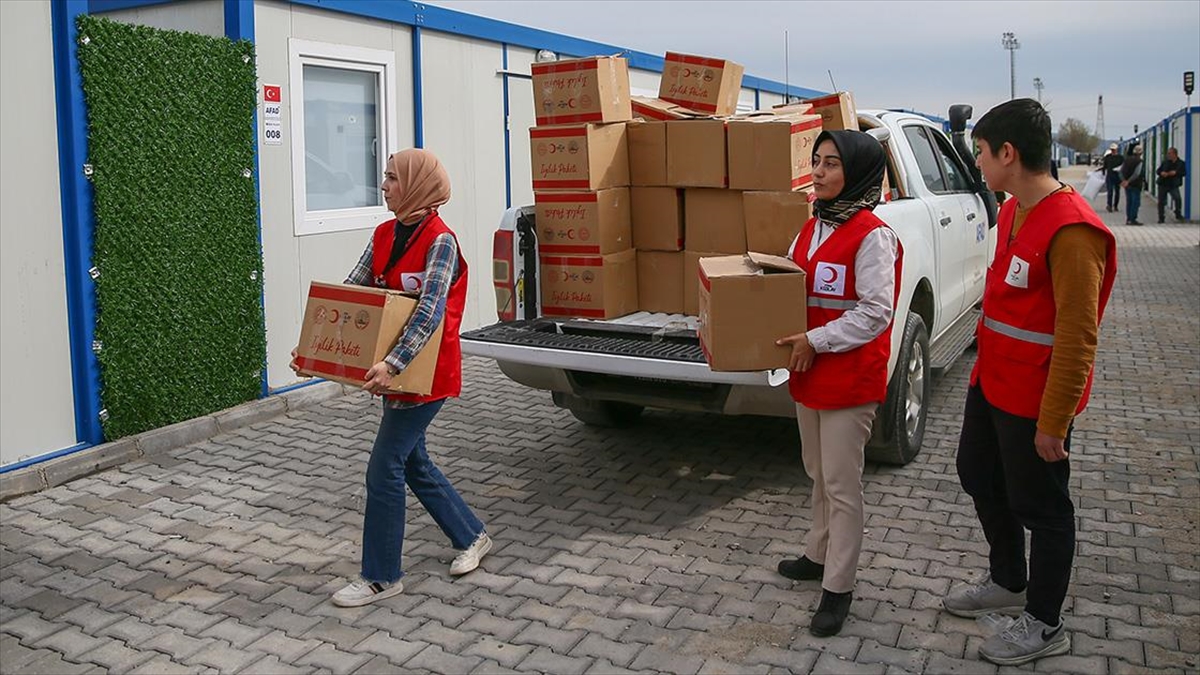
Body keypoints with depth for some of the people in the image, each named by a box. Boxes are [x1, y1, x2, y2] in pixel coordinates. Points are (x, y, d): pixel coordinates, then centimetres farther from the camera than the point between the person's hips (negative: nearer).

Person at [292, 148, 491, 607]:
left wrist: (392, 363, -36)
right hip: (397, 370, 9)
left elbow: (430, 312, -27)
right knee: (412, 462, 17)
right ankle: (471, 536, 34)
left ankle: (381, 578, 11)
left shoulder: (440, 241, -17)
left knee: (384, 469, -4)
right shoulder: (385, 235, 7)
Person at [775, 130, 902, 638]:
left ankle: (838, 588, 12)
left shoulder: (872, 236, -16)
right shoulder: (812, 227, 10)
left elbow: (876, 312, -20)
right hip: (808, 372, 8)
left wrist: (816, 341, -20)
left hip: (850, 378, -8)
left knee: (842, 485, 1)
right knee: (819, 474, 21)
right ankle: (819, 555, 38)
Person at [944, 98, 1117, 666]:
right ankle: (1008, 583, 44)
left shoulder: (1071, 231, -25)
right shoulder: (1013, 213, 6)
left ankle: (1044, 626, 26)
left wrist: (1053, 423, -22)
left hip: (1034, 400, -10)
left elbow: (1077, 337, -25)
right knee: (979, 477, 22)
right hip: (991, 382, 10)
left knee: (1040, 508, 7)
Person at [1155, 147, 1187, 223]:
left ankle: (1178, 214, -9)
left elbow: (1184, 173, -6)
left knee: (1177, 198, -23)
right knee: (1161, 201, 4)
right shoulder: (1165, 162, 11)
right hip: (1163, 184, 3)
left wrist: (1176, 172, -22)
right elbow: (1158, 171, 11)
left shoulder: (1181, 163, 3)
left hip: (1173, 185, -3)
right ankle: (1161, 218, 15)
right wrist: (1161, 173, -11)